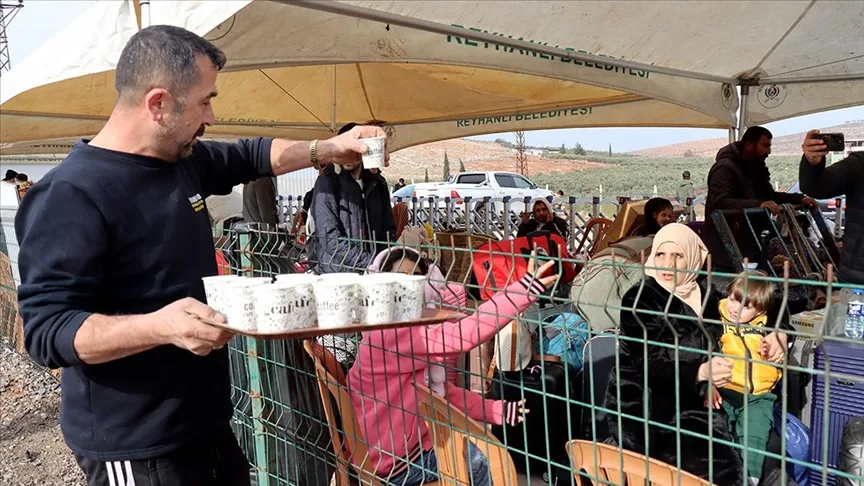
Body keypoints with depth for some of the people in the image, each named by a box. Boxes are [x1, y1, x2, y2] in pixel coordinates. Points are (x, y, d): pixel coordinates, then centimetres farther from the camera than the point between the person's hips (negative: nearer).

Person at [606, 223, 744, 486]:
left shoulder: (703, 292, 5)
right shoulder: (638, 299, -11)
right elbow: (649, 365, -17)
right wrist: (700, 373, -31)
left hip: (686, 402, 5)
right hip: (641, 409, -4)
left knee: (724, 463, -15)